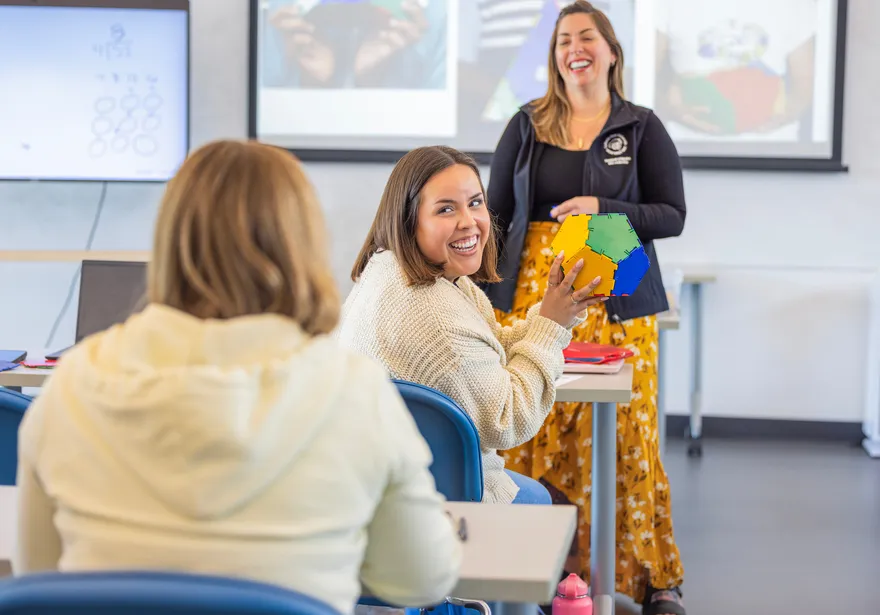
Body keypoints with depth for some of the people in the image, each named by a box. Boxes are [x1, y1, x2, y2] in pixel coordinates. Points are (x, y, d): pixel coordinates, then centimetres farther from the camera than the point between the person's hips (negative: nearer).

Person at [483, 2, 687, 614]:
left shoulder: (642, 128, 5)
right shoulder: (527, 125, 10)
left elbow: (672, 215, 2)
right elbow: (497, 213, 11)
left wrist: (602, 209, -14)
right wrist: (484, 293, 3)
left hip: (616, 304, -2)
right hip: (532, 299, 2)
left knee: (623, 434, -3)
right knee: (531, 432, -2)